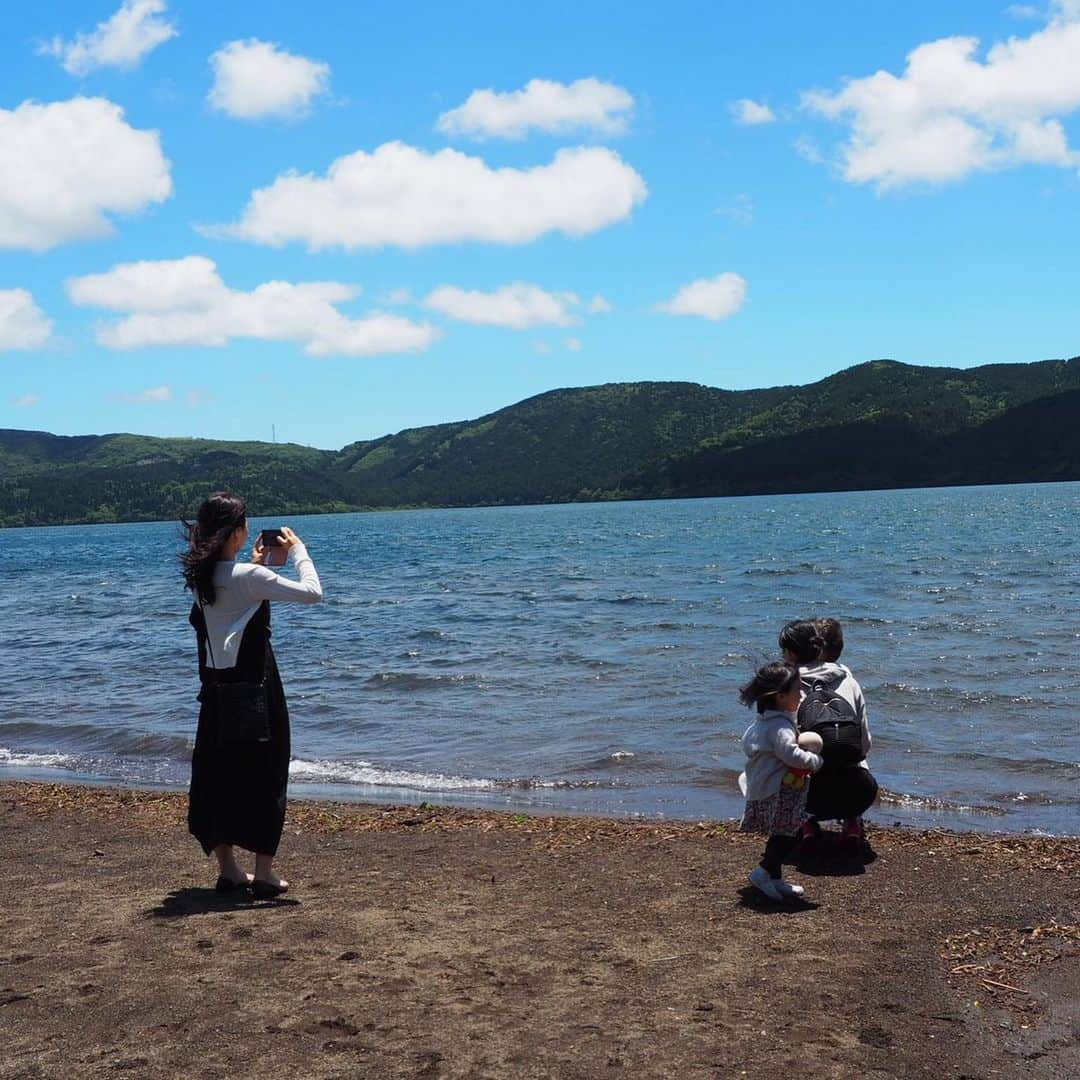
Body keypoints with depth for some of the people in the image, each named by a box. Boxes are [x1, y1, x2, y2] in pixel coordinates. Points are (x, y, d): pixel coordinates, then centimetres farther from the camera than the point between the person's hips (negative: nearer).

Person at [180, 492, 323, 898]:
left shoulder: (199, 577, 4)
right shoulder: (249, 577, -17)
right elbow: (312, 593, -16)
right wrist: (298, 550, -4)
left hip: (215, 688, 7)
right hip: (254, 686, -7)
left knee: (216, 772, 13)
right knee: (265, 772, 3)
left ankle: (227, 868, 21)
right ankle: (264, 872, 5)